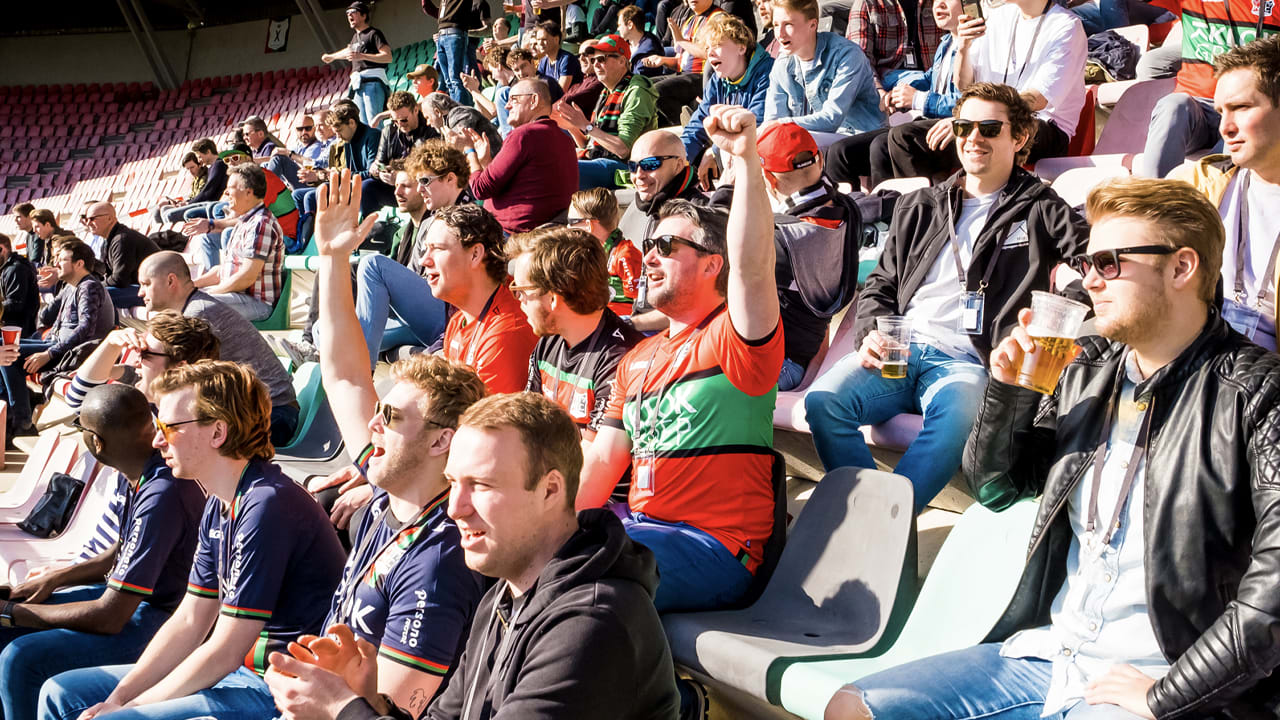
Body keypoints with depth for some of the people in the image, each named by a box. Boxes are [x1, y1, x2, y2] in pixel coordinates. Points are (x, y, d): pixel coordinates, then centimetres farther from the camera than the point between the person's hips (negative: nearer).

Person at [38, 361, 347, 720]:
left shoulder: (267, 506, -23)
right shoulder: (219, 505, 8)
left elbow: (225, 651, -20)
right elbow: (189, 622, 11)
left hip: (281, 690, -9)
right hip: (242, 668, 9)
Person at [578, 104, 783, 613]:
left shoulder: (734, 339, -5)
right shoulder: (638, 359, 20)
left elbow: (751, 266, -26)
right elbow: (603, 459, 16)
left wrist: (746, 157, -36)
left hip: (714, 547, -8)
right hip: (641, 526, 8)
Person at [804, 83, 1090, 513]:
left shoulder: (1039, 211, 15)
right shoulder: (918, 208, 25)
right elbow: (880, 285, 24)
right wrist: (870, 334, 3)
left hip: (966, 360, -3)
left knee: (957, 417, -40)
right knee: (823, 400, -28)